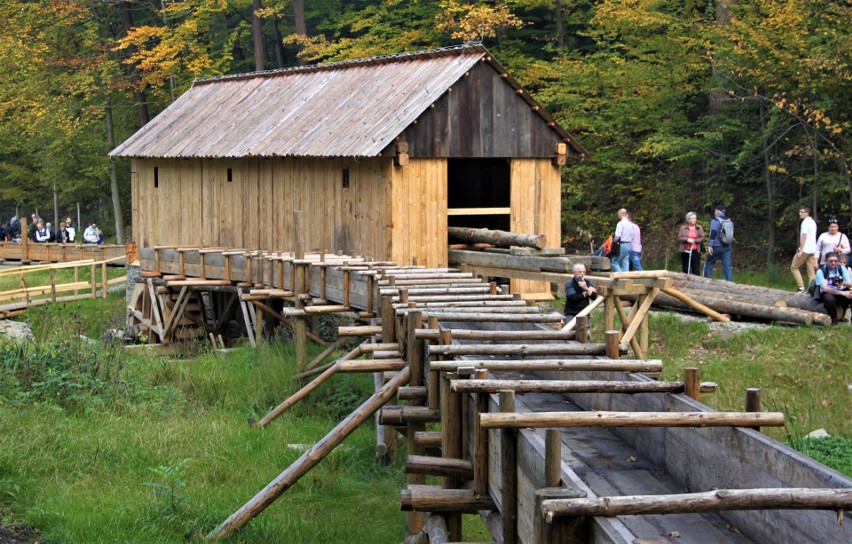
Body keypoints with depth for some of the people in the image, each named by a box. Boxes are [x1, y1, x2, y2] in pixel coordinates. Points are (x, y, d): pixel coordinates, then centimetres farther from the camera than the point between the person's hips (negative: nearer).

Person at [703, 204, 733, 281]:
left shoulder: (716, 220, -9)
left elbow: (713, 233, -19)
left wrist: (710, 245, -21)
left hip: (716, 247, -5)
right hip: (727, 248, 6)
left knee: (708, 264, 8)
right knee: (727, 267, 2)